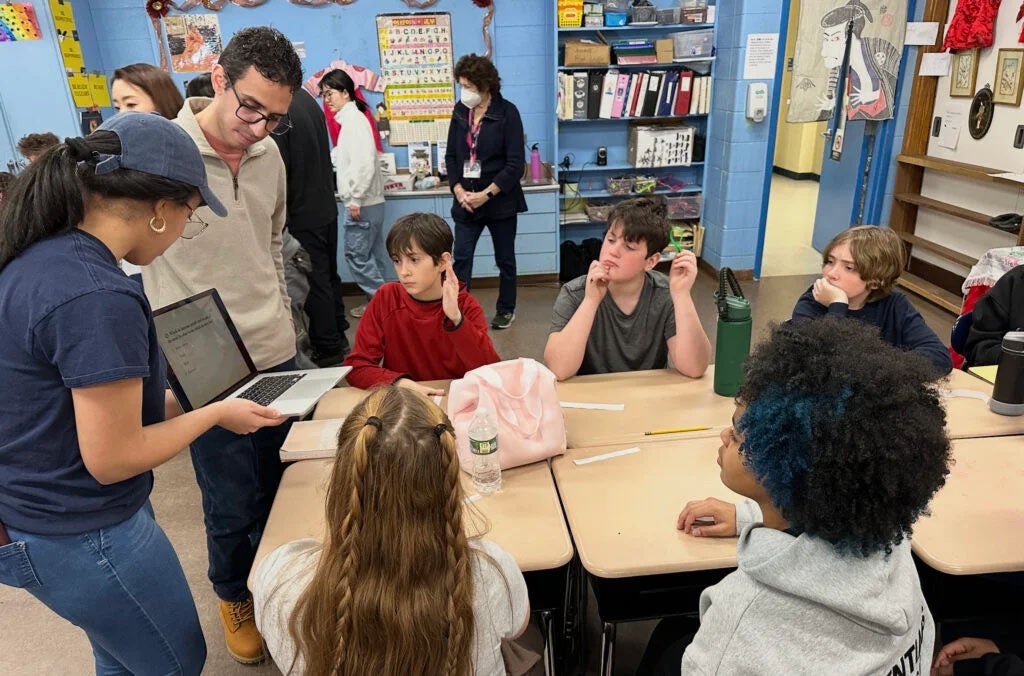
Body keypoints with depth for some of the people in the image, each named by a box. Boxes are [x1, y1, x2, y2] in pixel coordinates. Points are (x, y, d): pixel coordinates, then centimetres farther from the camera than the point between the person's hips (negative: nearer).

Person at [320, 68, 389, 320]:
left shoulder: (353, 120, -13)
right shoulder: (352, 118, 17)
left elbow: (364, 161, -24)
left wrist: (355, 199, -23)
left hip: (362, 203, -10)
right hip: (368, 202, 10)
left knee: (356, 254, -4)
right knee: (372, 255, 12)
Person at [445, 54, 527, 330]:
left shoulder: (507, 113, -9)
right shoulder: (460, 112, 5)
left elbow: (516, 164, -13)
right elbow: (451, 155, 9)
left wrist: (487, 194, -19)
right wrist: (458, 189, -7)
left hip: (500, 200, -3)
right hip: (466, 200, 3)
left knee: (505, 259, 11)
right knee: (461, 258, -2)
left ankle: (506, 310, 29)